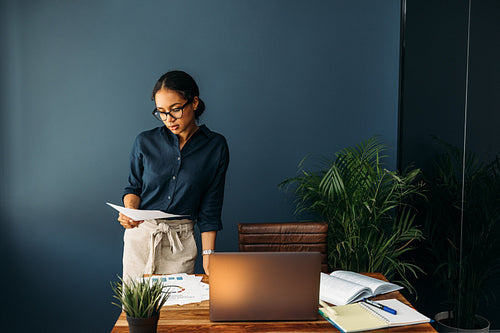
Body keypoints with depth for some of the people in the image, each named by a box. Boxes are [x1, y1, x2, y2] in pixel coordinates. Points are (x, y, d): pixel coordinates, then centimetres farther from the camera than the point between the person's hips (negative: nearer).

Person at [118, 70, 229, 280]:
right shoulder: (145, 142, -1)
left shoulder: (216, 147, -4)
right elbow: (133, 186, 10)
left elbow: (210, 208, -2)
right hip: (140, 235, 1)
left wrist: (208, 254, -6)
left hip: (181, 242, -1)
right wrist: (130, 210, -12)